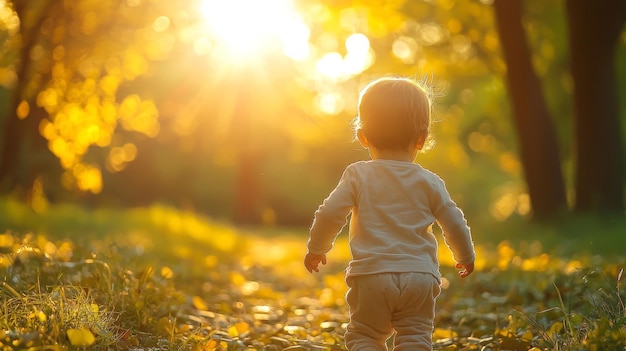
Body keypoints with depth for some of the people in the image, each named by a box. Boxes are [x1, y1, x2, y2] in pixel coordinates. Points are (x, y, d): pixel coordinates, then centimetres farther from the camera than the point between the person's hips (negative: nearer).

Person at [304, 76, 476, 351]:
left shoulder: (358, 176, -1)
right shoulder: (429, 182, 5)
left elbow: (330, 213, -5)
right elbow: (454, 223, 9)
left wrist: (316, 248, 13)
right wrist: (465, 256, 27)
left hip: (371, 274, -1)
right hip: (420, 276, 2)